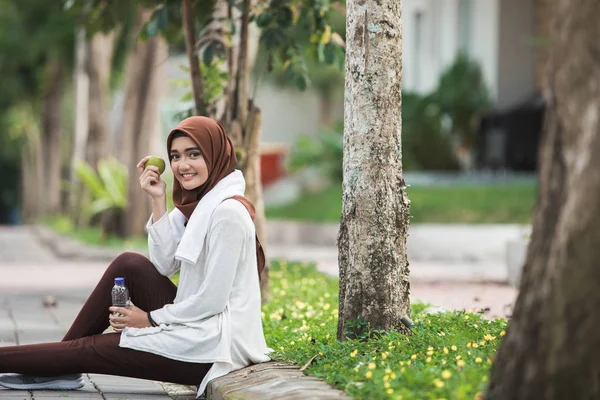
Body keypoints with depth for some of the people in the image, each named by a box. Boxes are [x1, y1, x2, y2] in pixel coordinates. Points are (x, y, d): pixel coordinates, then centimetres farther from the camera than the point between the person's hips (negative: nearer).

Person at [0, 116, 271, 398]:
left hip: (211, 347, -9)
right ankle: (59, 369, 7)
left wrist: (151, 319, -9)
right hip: (196, 327, 9)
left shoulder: (228, 212, -17)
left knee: (89, 349, -3)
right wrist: (158, 200, -4)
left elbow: (212, 300, -20)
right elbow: (165, 264, 4)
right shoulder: (204, 202, 12)